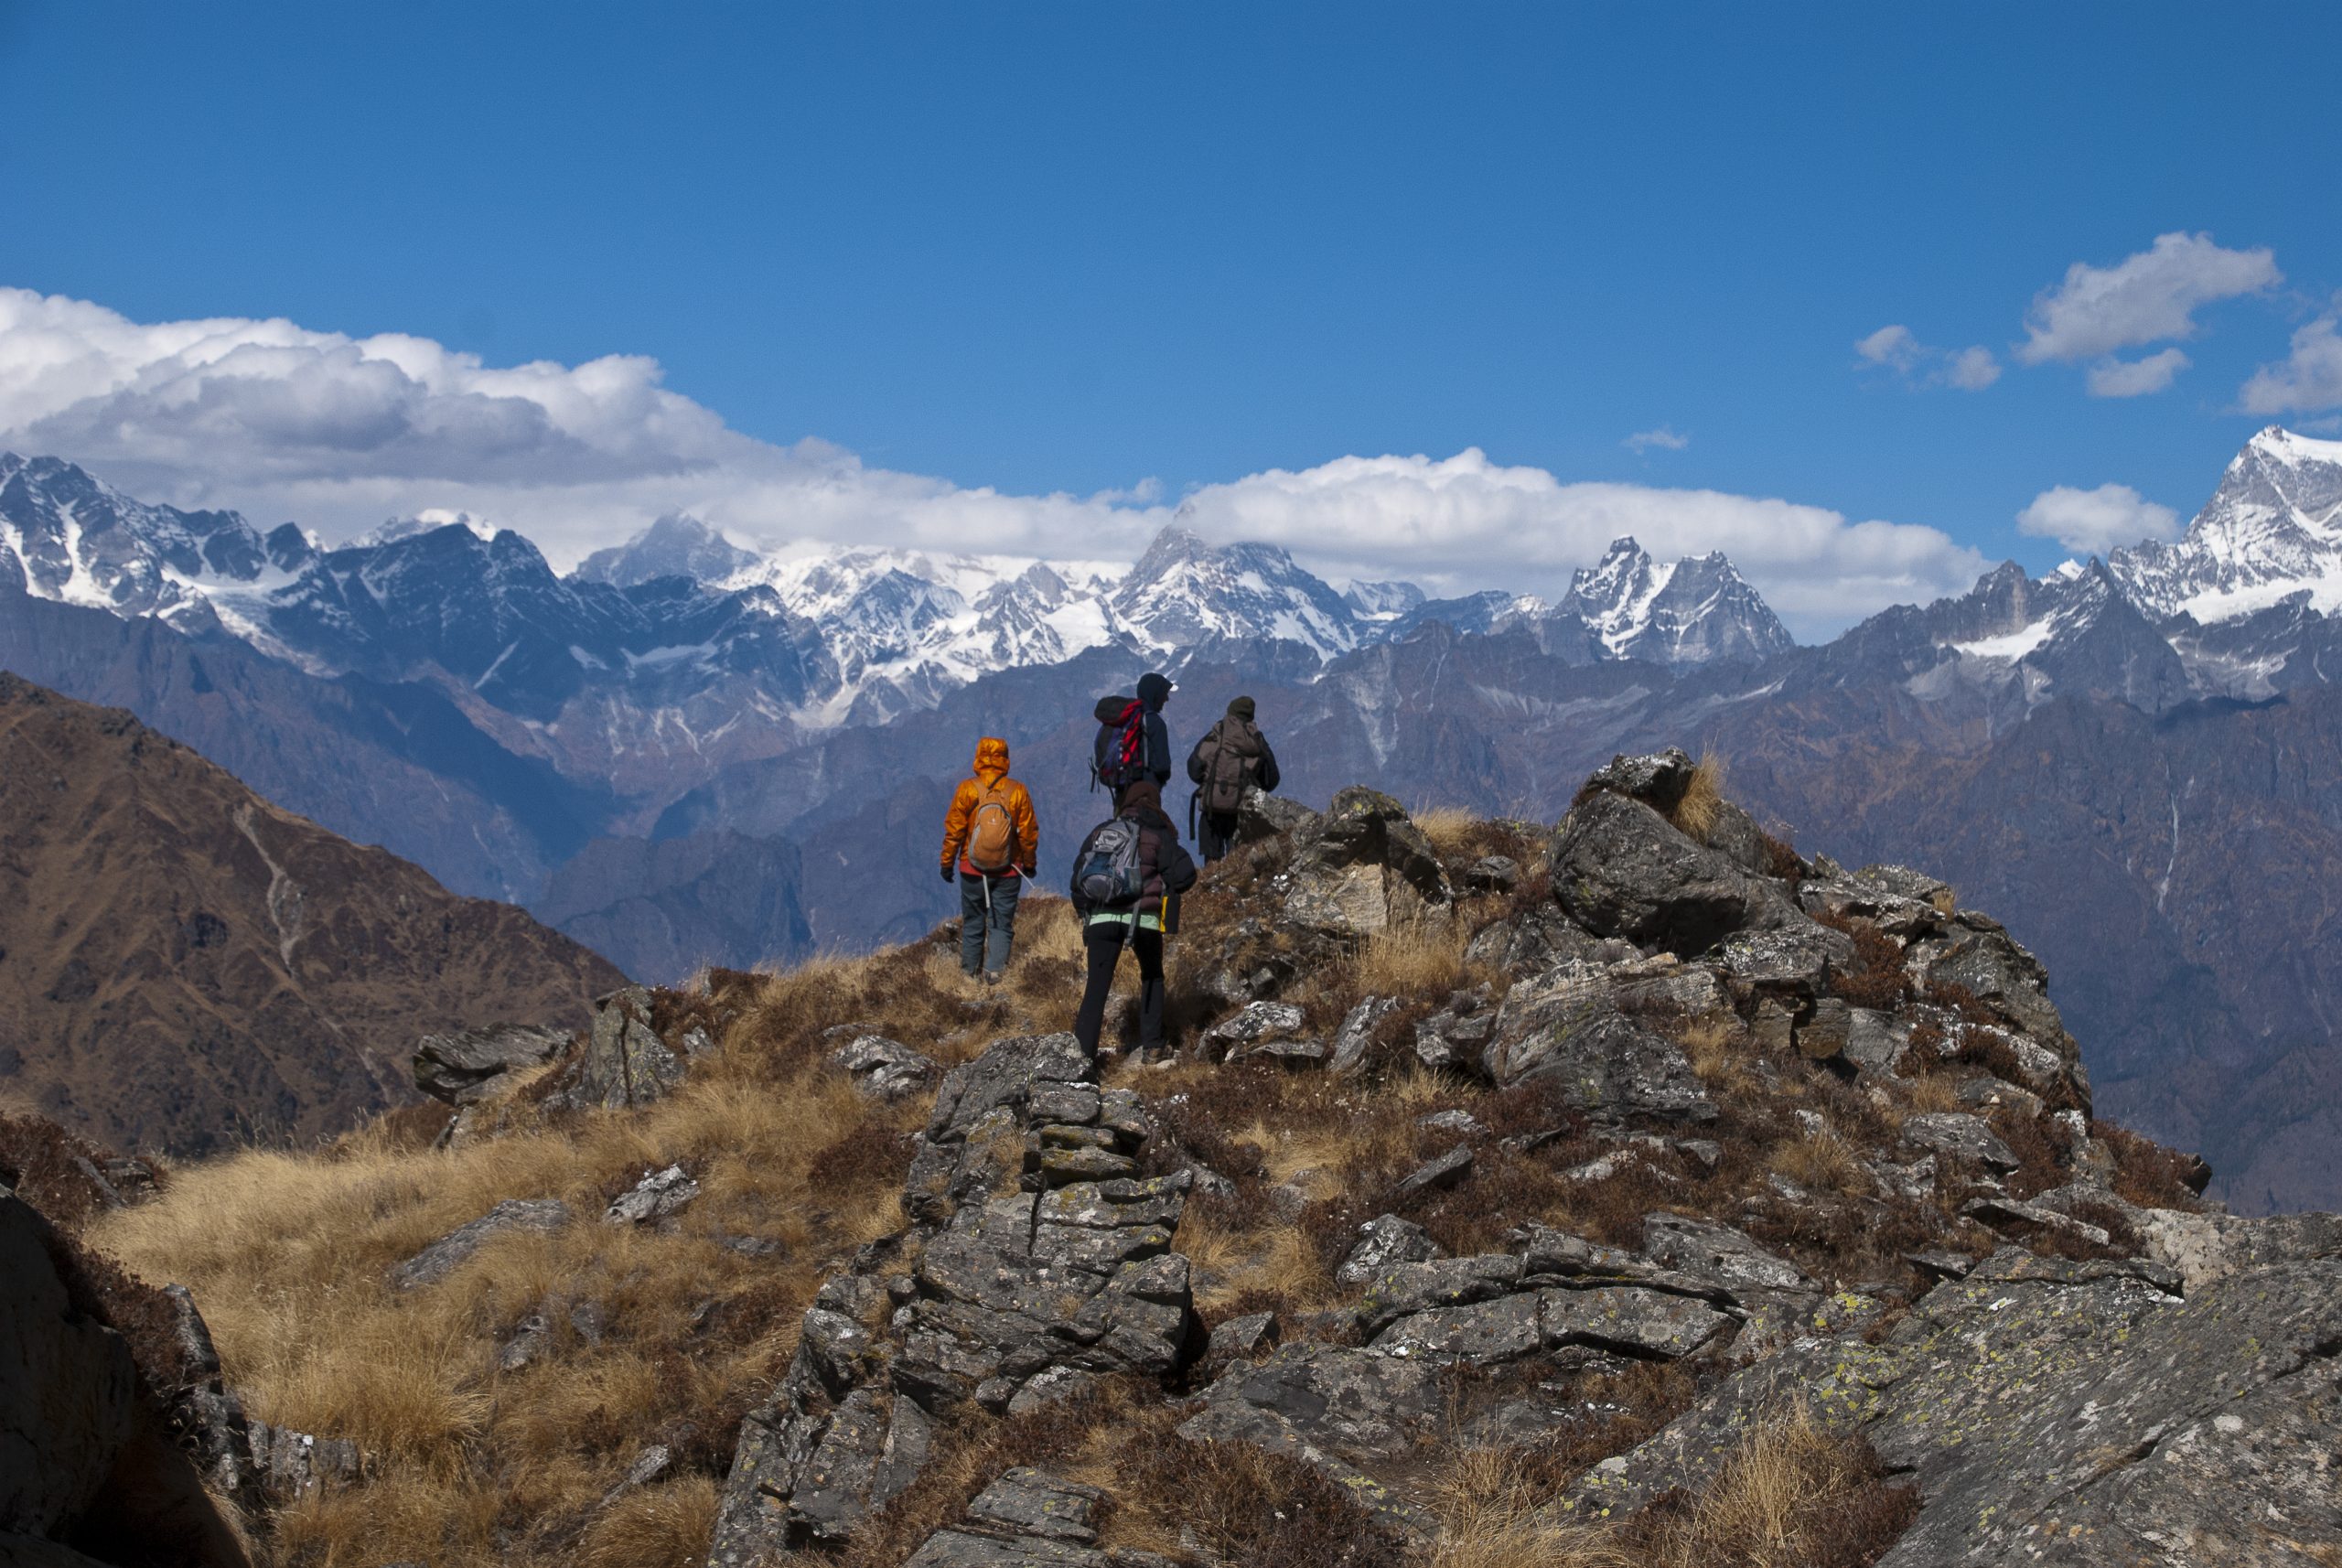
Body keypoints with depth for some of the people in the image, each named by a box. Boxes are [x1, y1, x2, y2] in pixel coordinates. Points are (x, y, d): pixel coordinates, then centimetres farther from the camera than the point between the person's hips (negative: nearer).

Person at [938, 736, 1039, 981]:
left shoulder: (967, 789, -10)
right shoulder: (1018, 791, -7)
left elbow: (953, 830, -6)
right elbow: (1029, 832, -2)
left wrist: (947, 863, 5)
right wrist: (1030, 864, 12)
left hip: (973, 870, 0)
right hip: (1008, 873, 0)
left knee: (972, 923, 13)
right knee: (1002, 923, 8)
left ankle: (969, 972, 21)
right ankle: (995, 969, -2)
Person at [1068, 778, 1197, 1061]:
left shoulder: (1100, 832, 14)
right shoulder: (1158, 836, 3)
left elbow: (1078, 876, 16)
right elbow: (1184, 874, -6)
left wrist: (1084, 912, 26)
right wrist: (1165, 886, 15)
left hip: (1102, 918, 2)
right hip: (1144, 919, -1)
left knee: (1097, 985, 2)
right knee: (1152, 978, 21)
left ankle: (1083, 1049, -8)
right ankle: (1151, 1046, 18)